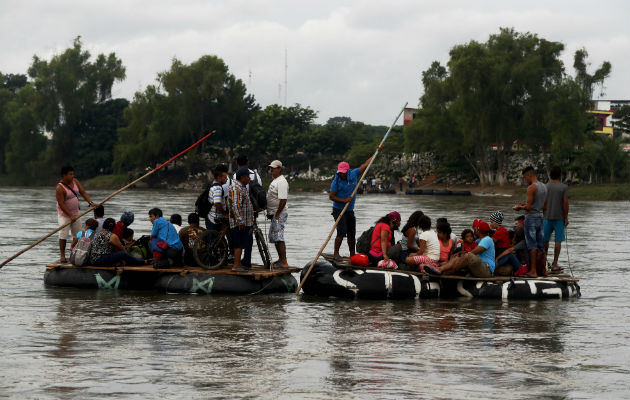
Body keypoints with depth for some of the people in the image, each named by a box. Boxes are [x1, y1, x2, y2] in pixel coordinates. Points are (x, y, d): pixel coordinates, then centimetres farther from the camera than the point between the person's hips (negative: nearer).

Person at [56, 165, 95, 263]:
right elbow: (61, 204, -22)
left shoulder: (75, 181, 2)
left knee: (78, 234, 8)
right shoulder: (60, 188, -20)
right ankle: (62, 256, -5)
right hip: (64, 214, -7)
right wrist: (70, 216, -26)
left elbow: (83, 193, 2)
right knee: (63, 235, -12)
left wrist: (91, 202, -13)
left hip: (75, 213, 7)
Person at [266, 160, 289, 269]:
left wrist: (277, 215, -23)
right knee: (274, 238, 16)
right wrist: (270, 213, 20)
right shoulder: (275, 181, 17)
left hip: (279, 214, -11)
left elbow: (283, 200, -23)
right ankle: (281, 259, 24)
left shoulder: (281, 182, -17)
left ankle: (284, 262, -15)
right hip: (274, 214, 11)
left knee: (279, 238, -14)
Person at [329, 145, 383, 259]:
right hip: (338, 210, -5)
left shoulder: (353, 175, 2)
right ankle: (336, 253, -14)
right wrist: (344, 200, -21)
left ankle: (352, 255, 19)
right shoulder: (336, 182, -12)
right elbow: (331, 196, -11)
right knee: (342, 232, -17)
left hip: (350, 210, 6)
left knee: (352, 234, 10)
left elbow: (365, 165, 11)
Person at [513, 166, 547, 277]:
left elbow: (529, 207, -19)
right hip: (540, 217, 8)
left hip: (531, 218, -8)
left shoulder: (531, 187, -15)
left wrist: (520, 207, 1)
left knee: (532, 246, -6)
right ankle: (542, 269, 14)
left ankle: (533, 271, -6)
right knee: (541, 245, 11)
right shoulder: (544, 187, 12)